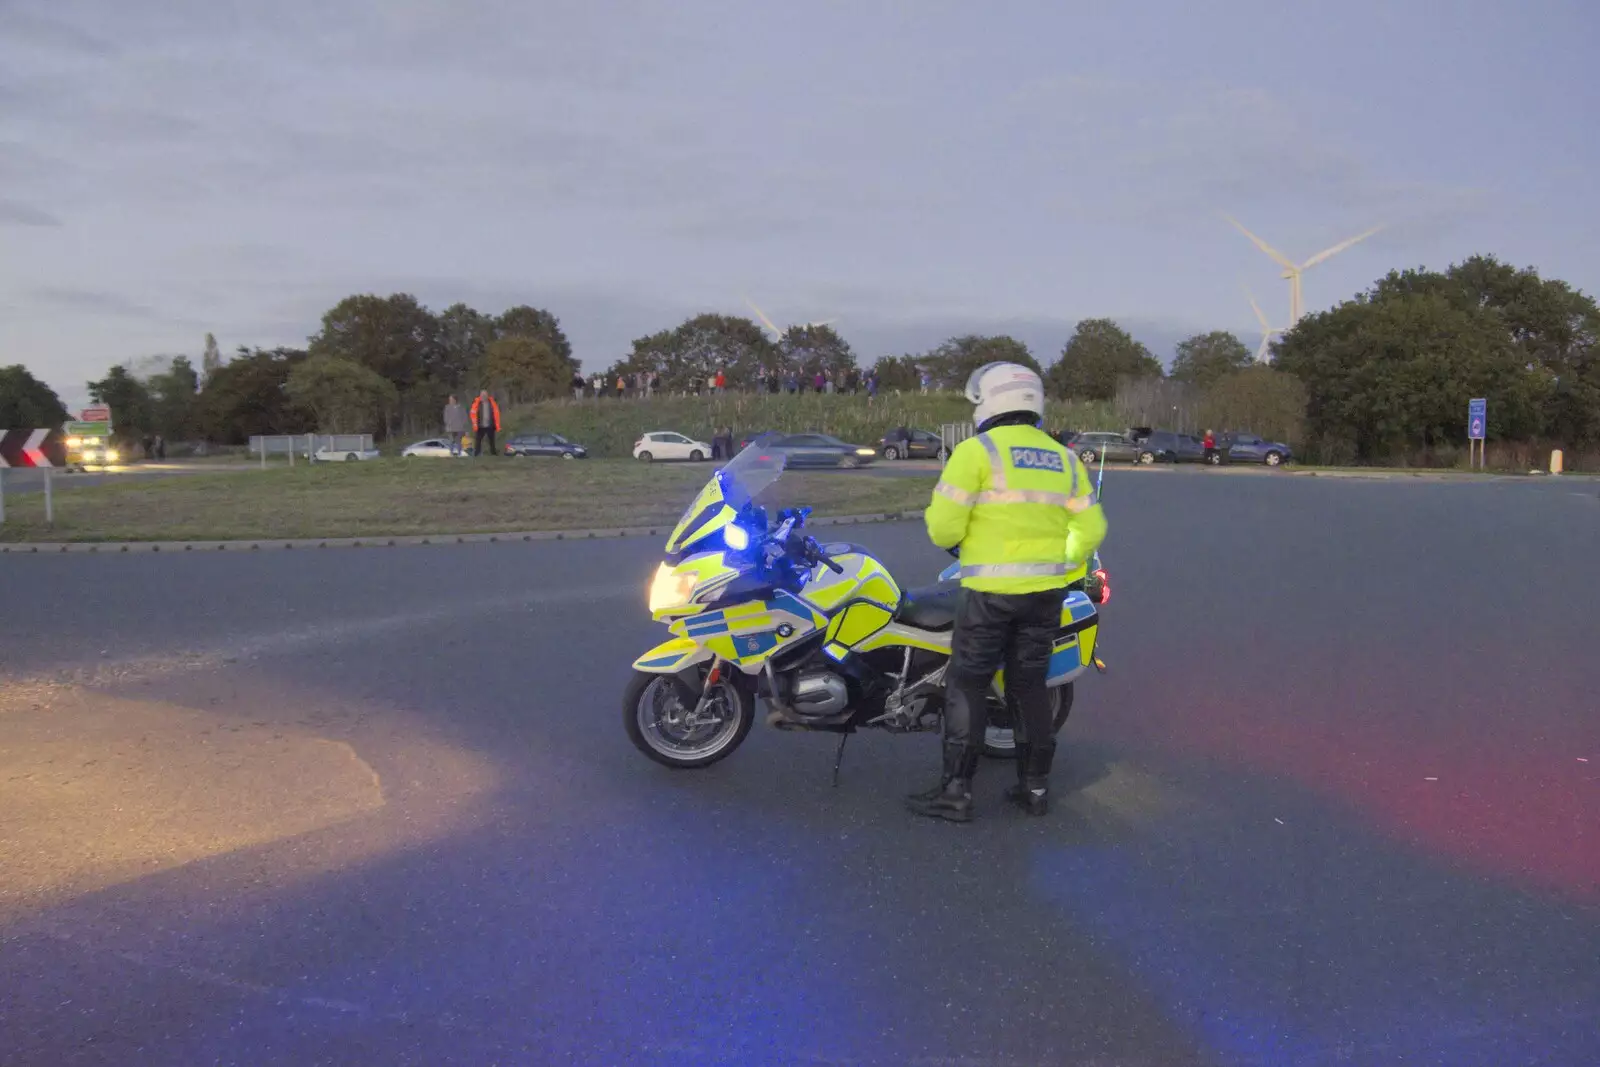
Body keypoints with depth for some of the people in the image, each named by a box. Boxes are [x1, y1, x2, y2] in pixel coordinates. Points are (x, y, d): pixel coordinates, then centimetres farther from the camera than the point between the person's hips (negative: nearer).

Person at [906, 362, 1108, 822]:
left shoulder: (976, 451, -8)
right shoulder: (1063, 459, 9)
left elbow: (944, 525, -12)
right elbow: (1090, 529, 7)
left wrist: (945, 536, 11)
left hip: (991, 591, -5)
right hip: (1046, 592, 6)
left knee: (967, 685, 3)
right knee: (1029, 686, 15)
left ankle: (956, 793, 4)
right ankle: (1035, 787, 20)